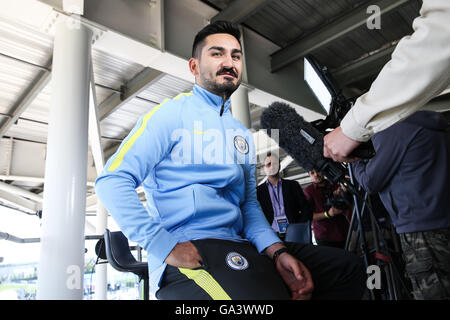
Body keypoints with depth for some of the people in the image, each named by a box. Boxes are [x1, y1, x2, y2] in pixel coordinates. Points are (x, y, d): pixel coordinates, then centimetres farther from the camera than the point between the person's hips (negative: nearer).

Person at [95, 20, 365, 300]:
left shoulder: (243, 135, 20)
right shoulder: (171, 114, -1)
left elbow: (249, 204, 16)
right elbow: (112, 182, -10)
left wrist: (277, 251, -2)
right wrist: (166, 246, -20)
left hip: (239, 249, 7)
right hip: (188, 254, -6)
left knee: (348, 267, -4)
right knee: (265, 292, -33)